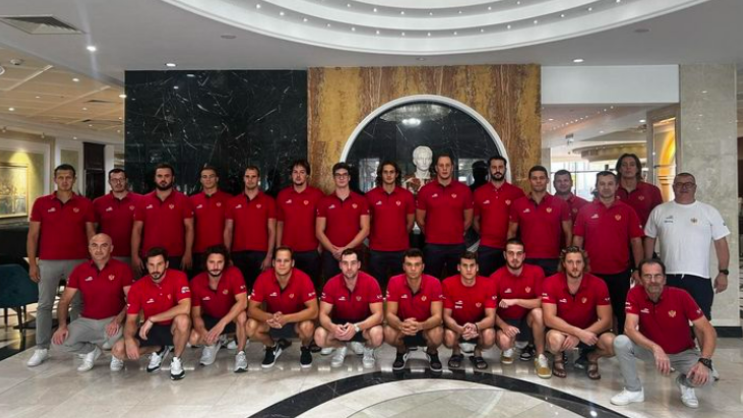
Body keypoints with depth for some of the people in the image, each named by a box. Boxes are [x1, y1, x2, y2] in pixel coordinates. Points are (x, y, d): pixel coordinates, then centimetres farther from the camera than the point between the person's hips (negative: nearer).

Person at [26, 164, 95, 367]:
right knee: (44, 304, 5)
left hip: (78, 261, 0)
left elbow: (91, 234, 5)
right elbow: (32, 235, 4)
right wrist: (32, 263, -2)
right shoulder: (41, 203, 3)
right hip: (48, 262, 0)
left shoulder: (85, 204, 2)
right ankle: (41, 348, 14)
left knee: (78, 303, 7)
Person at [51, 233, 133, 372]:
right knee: (60, 340, -18)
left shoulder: (122, 268, -8)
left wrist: (118, 319, -28)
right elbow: (64, 300, 2)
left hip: (112, 320, -3)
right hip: (87, 321, 4)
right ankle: (91, 351, 14)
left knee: (118, 336, -35)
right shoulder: (79, 270, 1)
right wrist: (62, 326, -13)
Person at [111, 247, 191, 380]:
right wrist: (129, 339, -28)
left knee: (183, 319, -38)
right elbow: (131, 320, -6)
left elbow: (185, 308, -32)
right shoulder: (137, 287, -9)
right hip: (151, 330, 4)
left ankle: (176, 360, -10)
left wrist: (151, 319, -30)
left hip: (174, 328, -4)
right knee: (118, 350, -17)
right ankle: (158, 350, 12)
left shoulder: (178, 277, -20)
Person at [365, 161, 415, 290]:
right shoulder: (370, 195, -1)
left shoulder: (407, 195, 1)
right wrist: (374, 237, 8)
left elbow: (410, 222, 10)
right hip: (377, 250, 0)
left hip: (401, 250, 1)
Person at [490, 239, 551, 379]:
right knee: (504, 341, -33)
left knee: (538, 312, -32)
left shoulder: (536, 272, -13)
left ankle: (541, 358, -13)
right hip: (506, 322, -1)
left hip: (527, 320, 1)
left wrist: (515, 301, -28)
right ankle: (508, 349, 9)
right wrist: (504, 326, -27)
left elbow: (542, 302, -17)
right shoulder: (496, 277, -15)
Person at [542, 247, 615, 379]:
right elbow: (549, 319, -23)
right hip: (562, 330, -2)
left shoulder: (598, 284, -14)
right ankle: (559, 358, 2)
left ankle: (592, 357, 9)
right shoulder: (551, 283, -18)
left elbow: (606, 320, -14)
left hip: (590, 330, 2)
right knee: (555, 339, -37)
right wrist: (579, 332, -33)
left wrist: (578, 336, -27)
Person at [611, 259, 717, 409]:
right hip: (650, 349, 1)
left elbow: (708, 331, -20)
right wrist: (656, 348, -44)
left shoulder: (681, 296, -22)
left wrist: (704, 361, -34)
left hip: (682, 353, 0)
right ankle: (634, 390, -4)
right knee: (621, 342, -28)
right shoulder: (635, 294, -20)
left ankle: (684, 383, 11)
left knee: (704, 377, -29)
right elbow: (629, 328, -29)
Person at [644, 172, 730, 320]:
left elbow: (721, 243, 3)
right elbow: (650, 240, 10)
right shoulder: (659, 211, 6)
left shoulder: (709, 212, 4)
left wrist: (723, 272, -4)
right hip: (668, 276, 1)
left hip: (699, 277, -1)